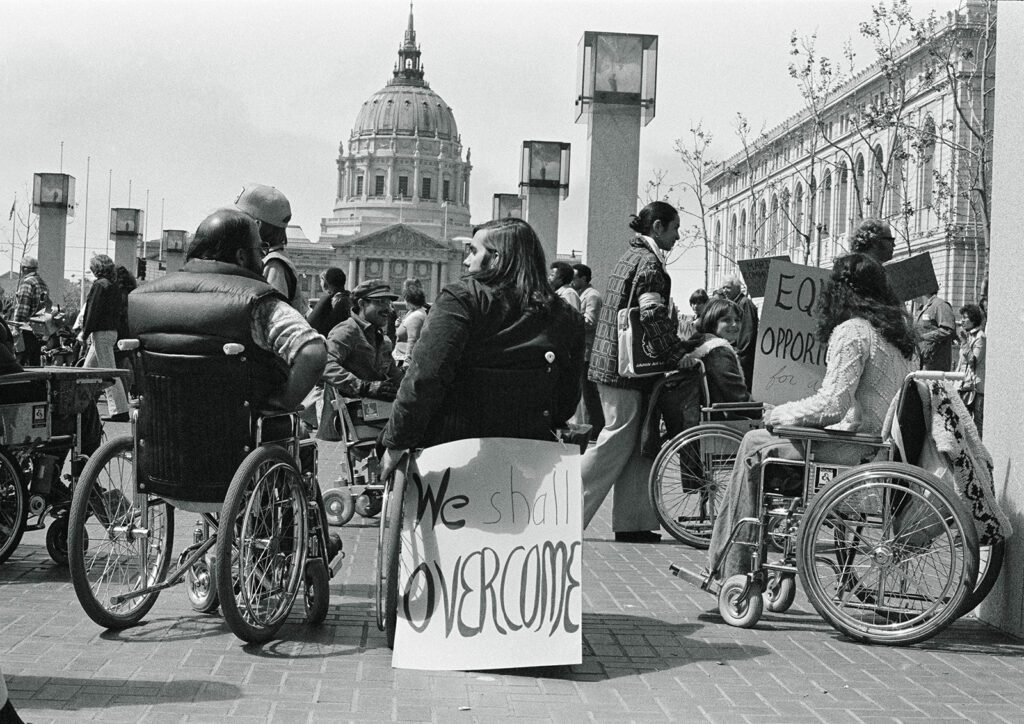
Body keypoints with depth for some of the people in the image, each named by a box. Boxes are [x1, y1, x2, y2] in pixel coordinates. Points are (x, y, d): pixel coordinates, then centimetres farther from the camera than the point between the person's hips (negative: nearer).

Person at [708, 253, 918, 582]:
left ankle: (730, 569, 12)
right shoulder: (900, 326, 12)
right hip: (888, 440, 9)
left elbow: (831, 405, -22)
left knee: (754, 444, 5)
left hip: (859, 446, -9)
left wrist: (783, 413, -5)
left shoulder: (851, 331, -15)